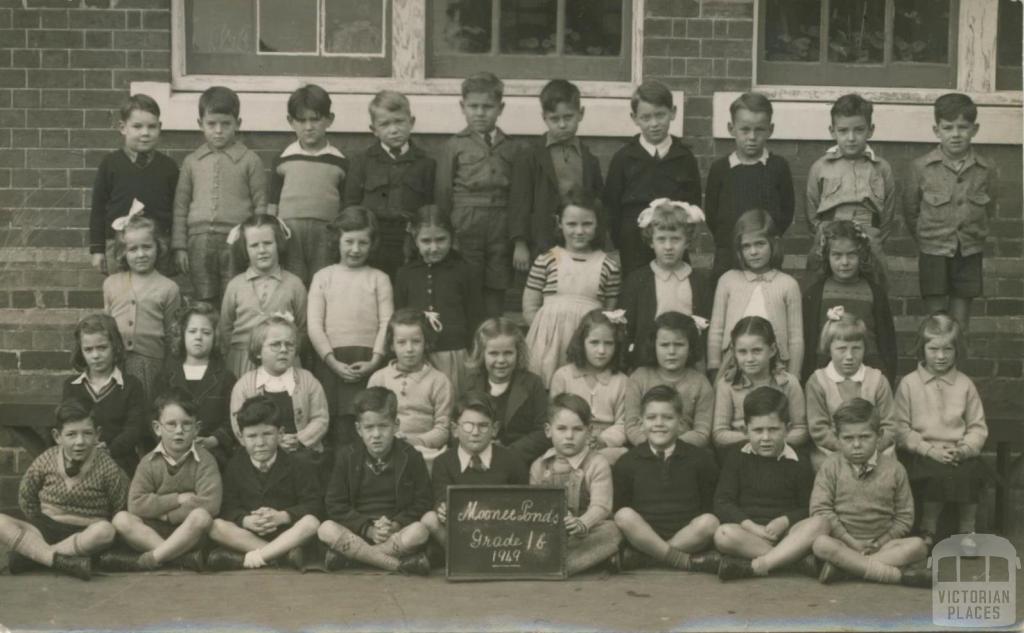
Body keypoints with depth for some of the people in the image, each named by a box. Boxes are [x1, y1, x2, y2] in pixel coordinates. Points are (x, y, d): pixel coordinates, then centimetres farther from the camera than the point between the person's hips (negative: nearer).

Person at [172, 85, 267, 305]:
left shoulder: (250, 161, 2)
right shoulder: (192, 162, 11)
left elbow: (260, 205, 3)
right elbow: (180, 205, 12)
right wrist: (179, 246, 7)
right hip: (199, 242, 3)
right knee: (204, 306, 8)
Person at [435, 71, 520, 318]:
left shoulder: (512, 149, 9)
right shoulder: (454, 146, 3)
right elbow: (442, 194, 3)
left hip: (501, 230, 2)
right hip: (465, 230, -2)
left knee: (495, 294, 5)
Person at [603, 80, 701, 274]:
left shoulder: (685, 158, 7)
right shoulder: (623, 158, 3)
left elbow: (694, 207, 10)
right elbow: (611, 209, 4)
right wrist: (622, 246, -2)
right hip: (633, 256, -1)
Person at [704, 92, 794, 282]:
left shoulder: (778, 167, 3)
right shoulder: (720, 168, 4)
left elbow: (787, 211, 4)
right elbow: (711, 213, 6)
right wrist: (726, 239, -1)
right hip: (728, 254, 1)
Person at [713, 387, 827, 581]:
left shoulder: (798, 464, 10)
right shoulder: (736, 458, 9)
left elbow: (808, 508, 8)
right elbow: (722, 502, 1)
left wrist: (784, 521, -14)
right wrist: (752, 527, -15)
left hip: (785, 533, 1)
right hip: (749, 532, -1)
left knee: (819, 523, -29)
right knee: (724, 534, -34)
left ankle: (756, 565, -37)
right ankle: (798, 559, -32)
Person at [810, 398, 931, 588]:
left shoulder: (893, 468, 6)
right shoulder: (831, 467, 3)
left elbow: (904, 516, 7)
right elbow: (820, 509, -5)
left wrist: (879, 544, -8)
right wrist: (852, 543, -12)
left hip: (881, 544, 2)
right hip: (842, 542, -2)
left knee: (918, 546, -26)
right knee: (820, 544, -35)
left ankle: (844, 567, -34)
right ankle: (899, 575, -37)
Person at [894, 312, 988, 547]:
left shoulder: (965, 384, 8)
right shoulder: (909, 384, 2)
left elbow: (978, 426, 8)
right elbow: (902, 428, -1)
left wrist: (964, 449, -11)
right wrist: (930, 450, -13)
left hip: (960, 454, 2)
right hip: (924, 454, -2)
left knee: (968, 474, -29)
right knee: (940, 475, -32)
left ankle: (967, 530, -5)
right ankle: (928, 532, -10)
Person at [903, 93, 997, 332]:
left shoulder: (986, 169, -4)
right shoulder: (921, 167, -8)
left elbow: (989, 210, 9)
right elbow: (910, 209, 3)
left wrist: (974, 236, 6)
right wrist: (924, 238, 5)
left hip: (969, 253, 1)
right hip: (933, 252, -1)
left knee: (960, 321, 8)